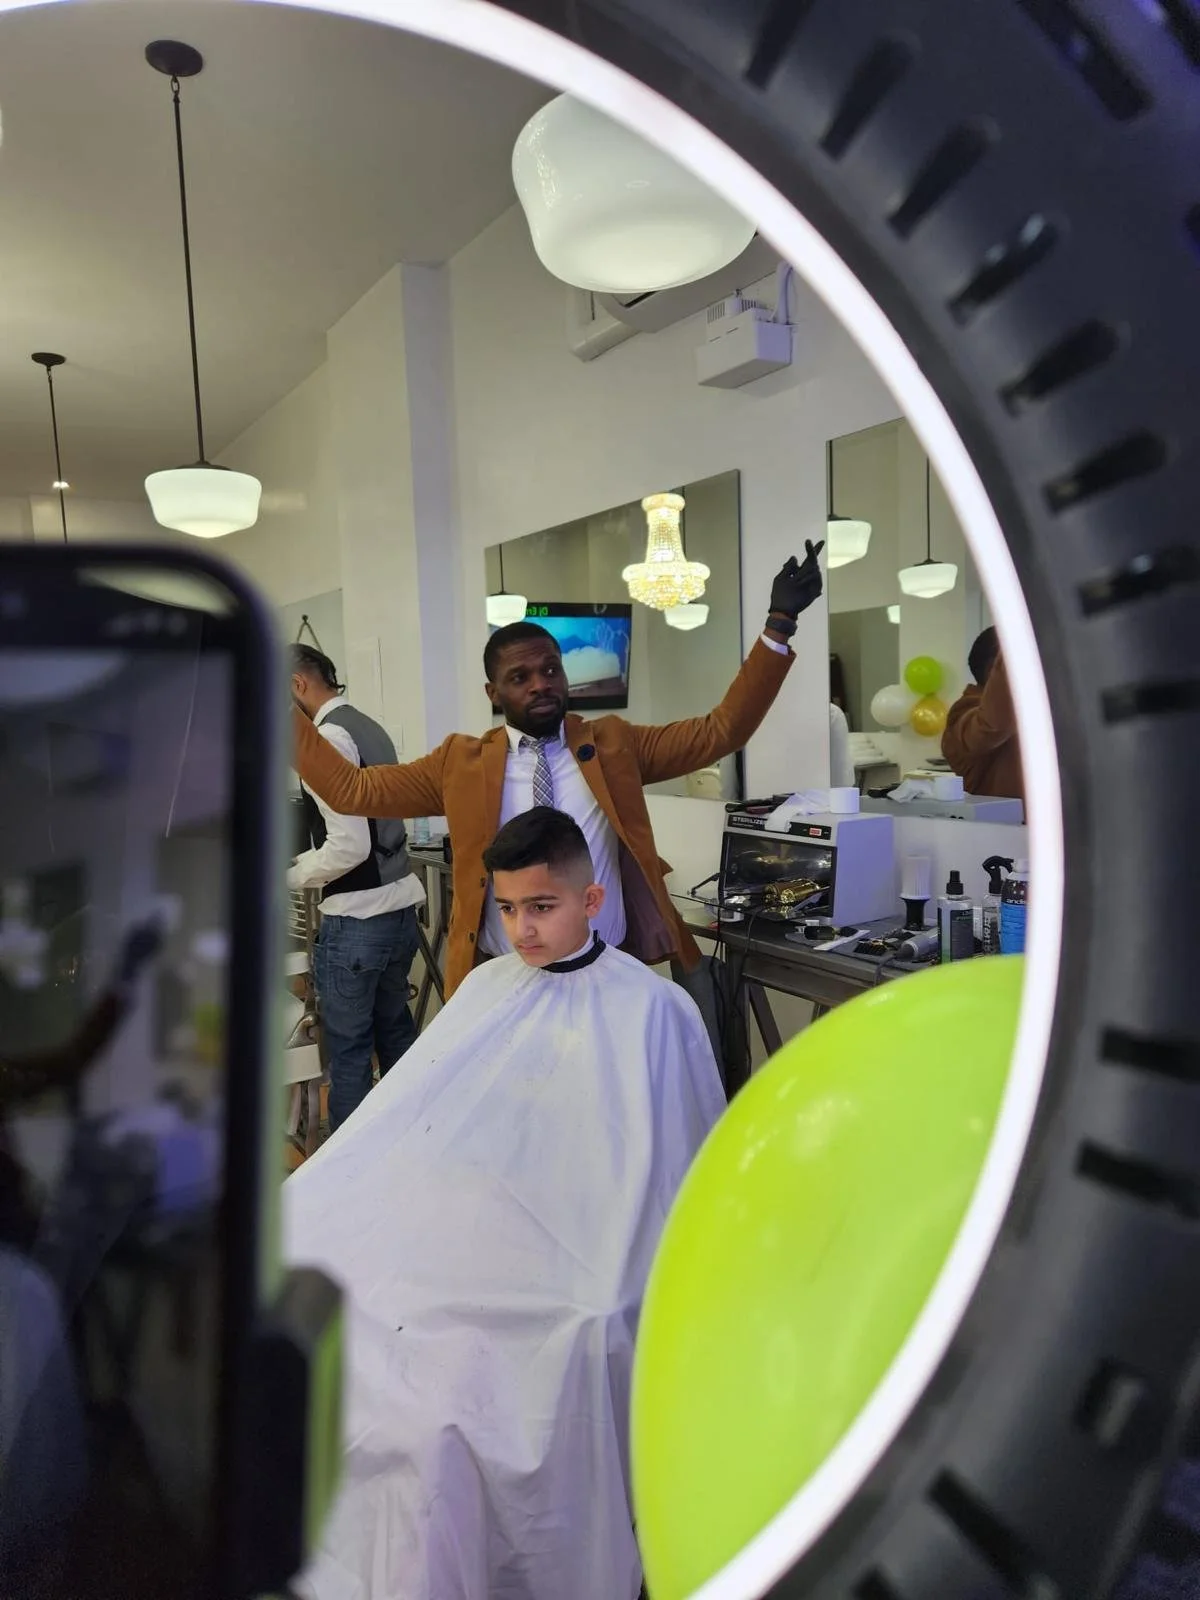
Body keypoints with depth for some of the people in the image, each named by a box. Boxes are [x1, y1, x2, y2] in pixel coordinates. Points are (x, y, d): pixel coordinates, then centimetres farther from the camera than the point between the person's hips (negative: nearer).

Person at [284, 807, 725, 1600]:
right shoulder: (488, 986, 15)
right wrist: (300, 1201, 4)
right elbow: (403, 1120, 15)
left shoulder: (652, 1012, -1)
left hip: (553, 1267, -5)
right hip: (448, 1232, 5)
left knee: (439, 1400, -27)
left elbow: (679, 1176, 0)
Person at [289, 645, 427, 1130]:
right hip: (399, 902, 9)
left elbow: (349, 847, -22)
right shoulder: (369, 727, 11)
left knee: (348, 1050, 6)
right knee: (396, 1032, 21)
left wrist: (291, 876, -7)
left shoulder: (326, 737, -16)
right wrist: (304, 857, 16)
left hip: (357, 917, -9)